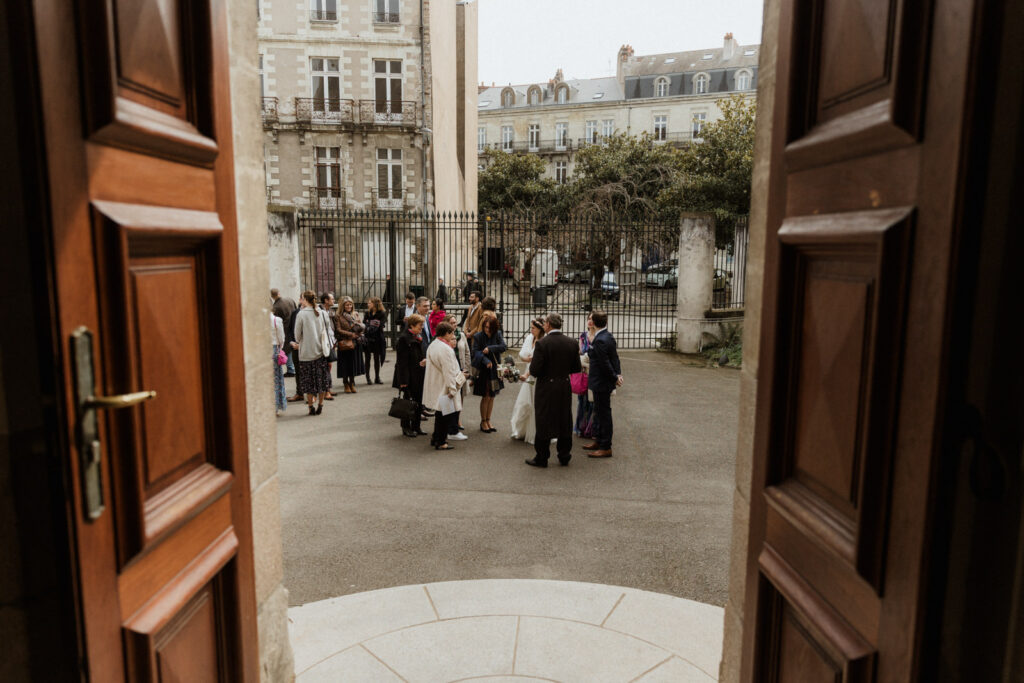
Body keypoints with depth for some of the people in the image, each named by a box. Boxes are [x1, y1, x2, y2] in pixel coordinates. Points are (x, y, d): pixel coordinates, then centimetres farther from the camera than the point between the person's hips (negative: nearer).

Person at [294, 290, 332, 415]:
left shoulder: (301, 314, -10)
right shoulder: (323, 313, 0)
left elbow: (297, 335, -3)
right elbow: (328, 331, 8)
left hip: (306, 352, -3)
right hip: (321, 351, 3)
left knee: (309, 380, 6)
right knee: (322, 378, 12)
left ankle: (311, 407, 11)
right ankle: (320, 405, 16)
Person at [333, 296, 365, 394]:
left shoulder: (355, 315, 14)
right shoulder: (338, 317, -2)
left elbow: (362, 327, 16)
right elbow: (338, 330, -7)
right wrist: (351, 334, -13)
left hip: (355, 343, 4)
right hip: (344, 344, -4)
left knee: (354, 364, 6)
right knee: (345, 365, 1)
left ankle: (352, 383, 18)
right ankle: (346, 385, 12)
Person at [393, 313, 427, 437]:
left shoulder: (417, 338, 10)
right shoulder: (403, 339, -16)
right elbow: (402, 361, -19)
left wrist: (423, 361, 1)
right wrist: (403, 380, -21)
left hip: (418, 376, 8)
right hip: (409, 376, -8)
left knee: (418, 401, 12)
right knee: (408, 402, 2)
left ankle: (416, 427, 22)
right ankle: (406, 427, 14)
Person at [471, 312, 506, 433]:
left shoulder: (498, 334, 0)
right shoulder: (478, 336, -8)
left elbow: (503, 347, -10)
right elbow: (476, 351, -12)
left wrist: (490, 348, -20)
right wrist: (486, 360, -25)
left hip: (494, 369, 4)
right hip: (483, 370, -4)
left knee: (492, 396, 11)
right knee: (486, 397, -1)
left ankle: (488, 420, 25)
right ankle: (483, 422, 14)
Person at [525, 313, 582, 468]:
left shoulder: (542, 344, -17)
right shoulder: (572, 343, -1)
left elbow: (534, 371, -17)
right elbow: (576, 369, 5)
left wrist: (534, 353, 0)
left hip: (546, 389, -4)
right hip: (565, 389, 4)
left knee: (544, 422, 6)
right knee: (565, 421, 15)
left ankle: (541, 458, 15)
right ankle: (564, 456, 25)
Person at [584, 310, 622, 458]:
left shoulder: (600, 341, -25)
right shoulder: (609, 336, 6)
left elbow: (605, 364, -23)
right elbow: (615, 357, 12)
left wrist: (615, 378, -11)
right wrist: (618, 374, 6)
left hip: (601, 384, -10)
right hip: (602, 383, 10)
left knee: (604, 413, 0)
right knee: (599, 412, 20)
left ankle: (606, 447, 10)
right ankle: (598, 440, 34)